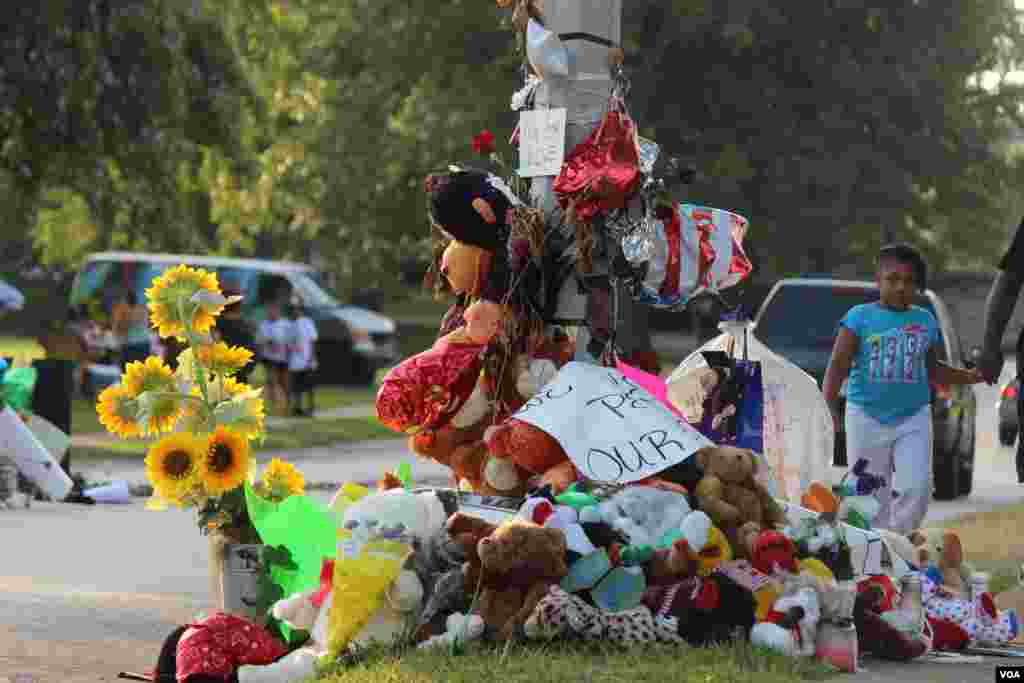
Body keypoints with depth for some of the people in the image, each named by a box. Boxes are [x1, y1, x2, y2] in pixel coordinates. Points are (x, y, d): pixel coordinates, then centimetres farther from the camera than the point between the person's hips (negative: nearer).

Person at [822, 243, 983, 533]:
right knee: (872, 497, 3)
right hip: (867, 417, -2)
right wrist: (829, 409, -20)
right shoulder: (859, 317, -2)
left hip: (913, 418, 2)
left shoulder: (925, 321, 10)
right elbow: (837, 367, -7)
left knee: (917, 487, -13)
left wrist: (971, 377, 12)